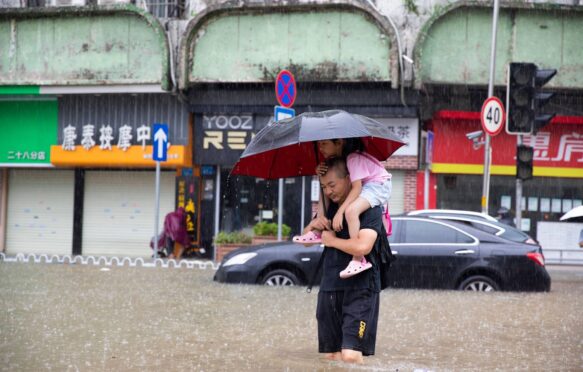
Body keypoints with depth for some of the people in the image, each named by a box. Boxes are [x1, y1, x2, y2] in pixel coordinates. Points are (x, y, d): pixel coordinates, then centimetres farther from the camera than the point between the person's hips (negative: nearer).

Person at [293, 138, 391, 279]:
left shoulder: (354, 158, -25)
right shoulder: (338, 158, 2)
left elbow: (357, 188, -31)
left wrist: (339, 212, -36)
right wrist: (320, 171, -16)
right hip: (362, 186, 10)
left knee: (351, 210, -35)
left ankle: (358, 260, -35)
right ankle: (317, 233, 7)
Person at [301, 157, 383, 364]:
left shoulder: (369, 207, -10)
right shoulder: (329, 208, 13)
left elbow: (362, 247, -25)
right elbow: (305, 241, 20)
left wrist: (332, 240, -8)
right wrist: (313, 225, -3)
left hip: (360, 289, -7)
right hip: (329, 288, 7)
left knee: (351, 355, -17)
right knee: (331, 356, 8)